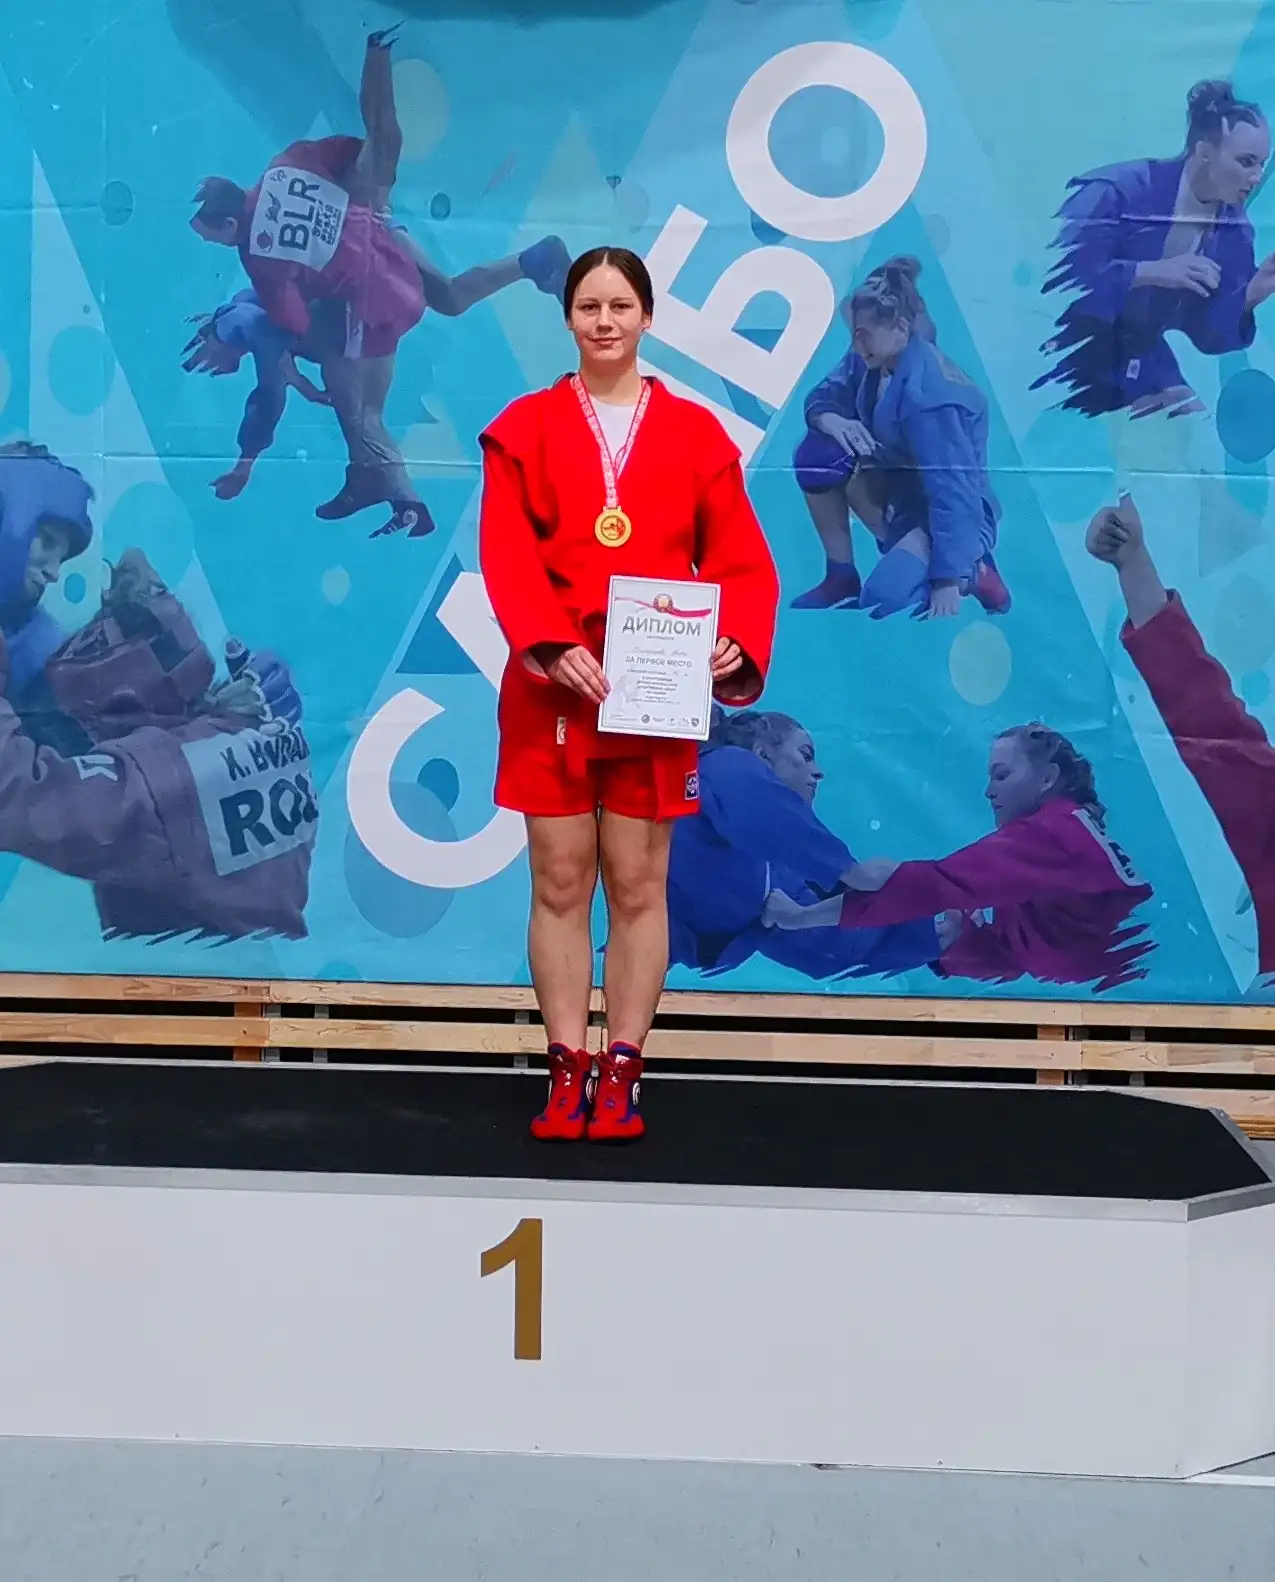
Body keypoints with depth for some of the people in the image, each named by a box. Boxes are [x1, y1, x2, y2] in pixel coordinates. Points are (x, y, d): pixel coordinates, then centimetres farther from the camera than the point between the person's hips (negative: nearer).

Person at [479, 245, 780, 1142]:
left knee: (639, 884, 5)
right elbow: (507, 557, -5)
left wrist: (734, 643, -16)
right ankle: (567, 1071, 14)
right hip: (553, 687, 0)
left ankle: (622, 1073, 16)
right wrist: (552, 647, -20)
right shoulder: (524, 428, 6)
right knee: (560, 882, 4)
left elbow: (742, 560, 2)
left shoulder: (696, 432, 7)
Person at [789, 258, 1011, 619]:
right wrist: (833, 421, -23)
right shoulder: (868, 359, -8)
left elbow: (953, 491, -32)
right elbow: (823, 397, 5)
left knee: (883, 598, -29)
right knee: (819, 453, -13)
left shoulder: (931, 392, -31)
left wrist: (948, 581, -35)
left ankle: (972, 572, 2)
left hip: (957, 513, -8)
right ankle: (842, 579, 1)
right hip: (901, 487, 8)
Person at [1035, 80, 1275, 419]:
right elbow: (1057, 275, -30)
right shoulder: (1120, 188, -20)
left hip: (1140, 356, 6)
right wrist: (1151, 272, -35)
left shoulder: (1234, 229, -3)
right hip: (1068, 350, -5)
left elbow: (1208, 335, 0)